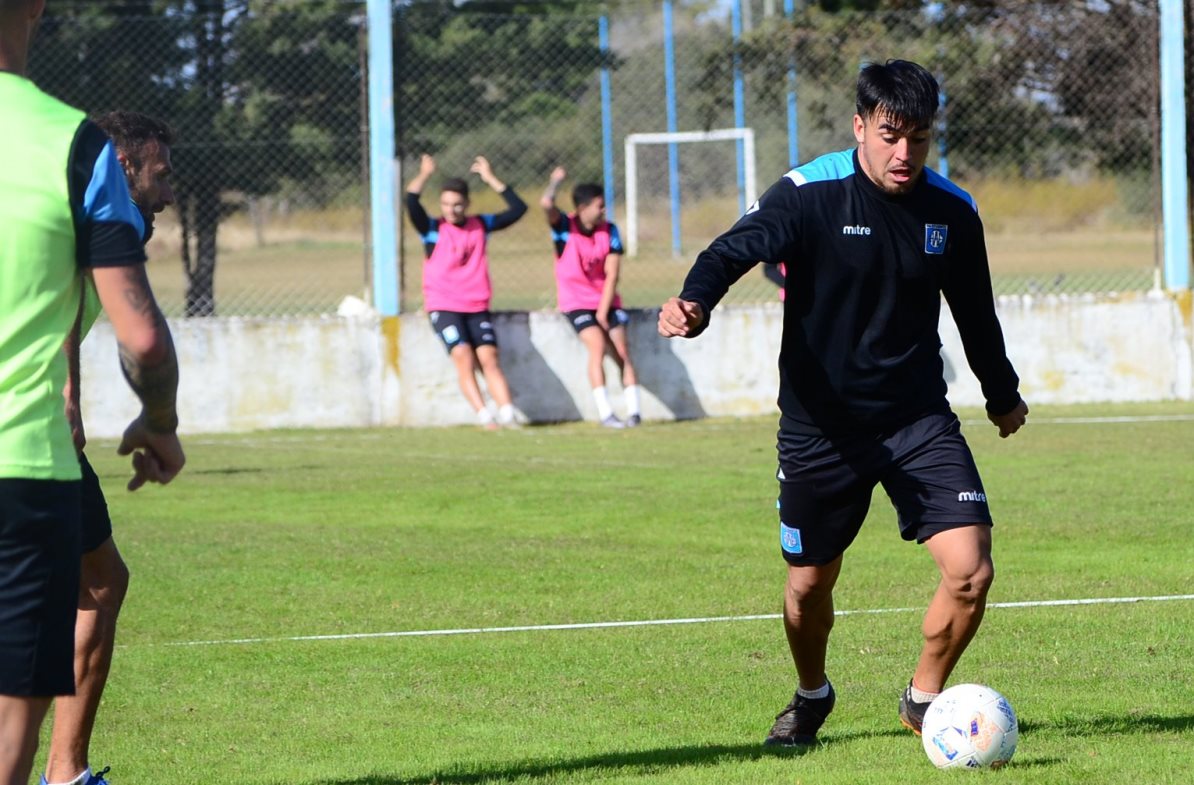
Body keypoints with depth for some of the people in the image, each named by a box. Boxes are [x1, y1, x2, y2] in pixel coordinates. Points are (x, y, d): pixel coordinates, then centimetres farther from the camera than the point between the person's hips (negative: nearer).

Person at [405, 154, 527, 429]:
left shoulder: (481, 225, 8)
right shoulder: (433, 229, -2)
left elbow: (518, 209, 7)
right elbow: (412, 204, -19)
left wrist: (490, 179, 3)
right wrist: (425, 175, -25)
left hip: (477, 307, 3)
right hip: (443, 306, -3)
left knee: (489, 358, -9)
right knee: (463, 356, -18)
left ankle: (507, 413, -14)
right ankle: (484, 415, -21)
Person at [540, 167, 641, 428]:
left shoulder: (609, 231, -3)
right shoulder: (565, 227, -10)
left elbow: (611, 275, -5)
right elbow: (546, 204, -32)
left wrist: (603, 311, -9)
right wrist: (555, 182, -28)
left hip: (606, 301, 3)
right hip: (576, 302, -3)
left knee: (622, 352, -6)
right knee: (598, 346, -21)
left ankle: (633, 411, -1)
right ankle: (605, 413, -21)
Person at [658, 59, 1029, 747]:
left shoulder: (953, 212, -1)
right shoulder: (810, 194, -13)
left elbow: (975, 310, 16)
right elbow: (738, 247, -30)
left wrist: (1003, 393, 31)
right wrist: (695, 302, -51)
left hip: (919, 421, 2)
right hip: (820, 426, -2)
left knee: (971, 571, -14)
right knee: (809, 586, 11)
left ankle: (924, 699, 11)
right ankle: (812, 697, 42)